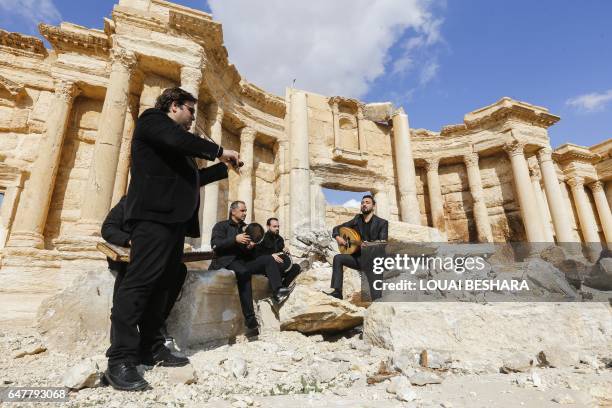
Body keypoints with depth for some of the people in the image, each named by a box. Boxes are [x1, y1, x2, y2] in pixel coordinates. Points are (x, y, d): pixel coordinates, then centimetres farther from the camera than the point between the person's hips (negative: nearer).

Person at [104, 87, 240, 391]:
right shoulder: (152, 119, 5)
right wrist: (219, 151, -5)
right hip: (154, 214, -9)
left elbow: (191, 177, 29)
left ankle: (151, 349, 11)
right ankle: (120, 360, -10)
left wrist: (224, 167, 25)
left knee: (162, 283, 6)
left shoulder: (177, 141, 30)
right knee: (140, 280, -13)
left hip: (173, 217, 9)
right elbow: (180, 140, -16)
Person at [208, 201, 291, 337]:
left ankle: (277, 291, -35)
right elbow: (215, 244, -10)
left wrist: (251, 246, -6)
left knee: (268, 259, -17)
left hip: (244, 261, 6)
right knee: (243, 273, -37)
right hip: (227, 261, -6)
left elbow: (251, 253, 19)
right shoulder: (221, 226, 7)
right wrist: (235, 239, -19)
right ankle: (251, 322, -40)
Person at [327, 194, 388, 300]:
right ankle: (337, 291, -17)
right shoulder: (357, 219, 8)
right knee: (338, 258, -19)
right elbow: (337, 228, 12)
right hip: (358, 257, 4)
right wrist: (337, 237, -11)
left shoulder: (382, 223, -5)